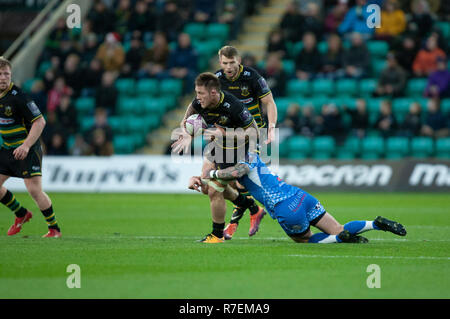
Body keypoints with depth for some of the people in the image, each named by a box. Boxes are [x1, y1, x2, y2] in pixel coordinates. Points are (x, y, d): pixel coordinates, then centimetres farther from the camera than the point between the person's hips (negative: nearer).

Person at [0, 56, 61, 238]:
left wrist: (26, 146, -27)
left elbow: (40, 121, -21)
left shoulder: (17, 97, -21)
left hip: (27, 148, -7)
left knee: (34, 190, -16)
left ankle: (54, 228, 0)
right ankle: (21, 214, 26)